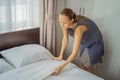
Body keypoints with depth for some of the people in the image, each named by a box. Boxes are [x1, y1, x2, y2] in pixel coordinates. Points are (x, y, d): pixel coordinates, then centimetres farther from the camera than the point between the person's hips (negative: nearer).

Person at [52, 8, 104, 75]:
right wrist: (60, 56, -8)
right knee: (82, 64, 14)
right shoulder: (65, 24, -24)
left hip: (94, 43, -6)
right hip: (83, 42, 6)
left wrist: (61, 67, -40)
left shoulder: (78, 28, -43)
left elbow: (74, 53, -42)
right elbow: (65, 39, -9)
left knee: (88, 67, 4)